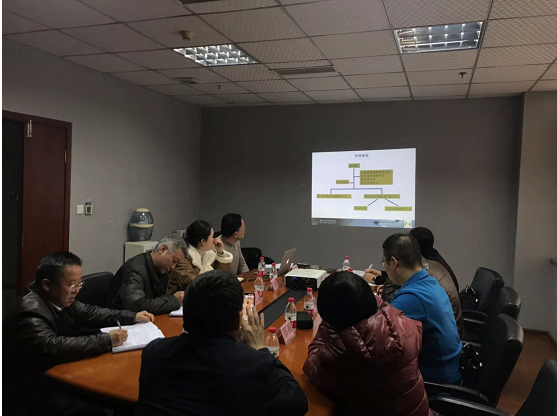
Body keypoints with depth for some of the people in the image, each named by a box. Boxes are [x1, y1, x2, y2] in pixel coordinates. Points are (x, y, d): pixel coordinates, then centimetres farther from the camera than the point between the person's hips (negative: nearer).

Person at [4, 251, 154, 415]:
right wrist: (106, 340, -36)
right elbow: (53, 347, -39)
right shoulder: (31, 313, -27)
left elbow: (89, 313, 10)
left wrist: (133, 317, 3)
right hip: (32, 392, -8)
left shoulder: (60, 300, -3)